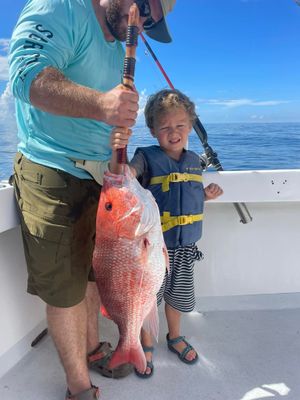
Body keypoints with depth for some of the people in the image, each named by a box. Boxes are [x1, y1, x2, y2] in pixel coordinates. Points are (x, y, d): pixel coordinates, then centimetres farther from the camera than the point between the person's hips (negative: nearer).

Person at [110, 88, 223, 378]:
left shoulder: (193, 160, 5)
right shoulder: (147, 158, -12)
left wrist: (207, 195, -1)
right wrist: (116, 152, -49)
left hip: (185, 246, 5)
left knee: (177, 296, 23)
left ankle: (175, 337, 50)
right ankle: (146, 345, 38)